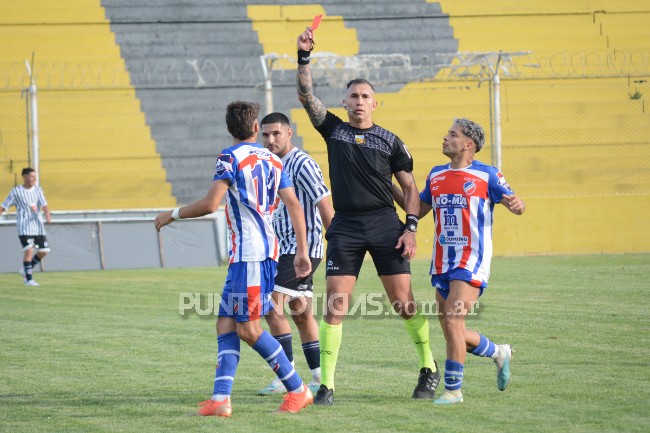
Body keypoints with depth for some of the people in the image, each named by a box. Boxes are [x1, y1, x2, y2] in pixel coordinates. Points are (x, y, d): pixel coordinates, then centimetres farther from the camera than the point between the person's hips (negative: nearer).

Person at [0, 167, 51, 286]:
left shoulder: (37, 189, 8)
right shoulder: (16, 192, -2)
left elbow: (44, 204, -2)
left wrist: (47, 214, -22)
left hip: (38, 225, 5)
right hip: (24, 226, -5)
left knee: (44, 251, 2)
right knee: (28, 249, -17)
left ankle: (26, 270, 23)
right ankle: (29, 279, -10)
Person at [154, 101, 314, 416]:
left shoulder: (230, 157, -7)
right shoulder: (271, 159, 15)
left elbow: (210, 204, -16)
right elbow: (294, 205, 10)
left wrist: (173, 214, 0)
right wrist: (302, 252, 12)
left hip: (250, 253, -8)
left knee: (248, 329, -4)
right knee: (226, 324, 6)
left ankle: (298, 390, 2)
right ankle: (221, 399, -5)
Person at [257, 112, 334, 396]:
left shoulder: (302, 164, -13)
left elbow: (325, 206, -15)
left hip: (302, 249, -9)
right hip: (285, 250, 9)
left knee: (273, 307, -15)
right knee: (302, 314, 10)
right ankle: (320, 378, 14)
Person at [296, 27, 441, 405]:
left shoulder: (390, 142, 6)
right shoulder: (334, 129, 9)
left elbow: (410, 188, 8)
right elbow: (306, 95, -2)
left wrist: (411, 228, -2)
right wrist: (305, 56, -13)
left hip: (385, 224, -1)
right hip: (345, 227, 1)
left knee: (404, 301, -1)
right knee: (335, 306, -7)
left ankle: (430, 369, 17)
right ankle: (327, 384, -4)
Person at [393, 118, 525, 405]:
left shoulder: (487, 175, -4)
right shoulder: (436, 175, 13)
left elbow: (513, 202, -4)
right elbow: (418, 209, 21)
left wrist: (516, 205, -29)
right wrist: (389, 185, 13)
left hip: (471, 261, -7)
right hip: (442, 262, 7)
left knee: (453, 320, -18)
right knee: (451, 332, 8)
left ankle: (453, 390, -10)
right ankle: (499, 353, 34)